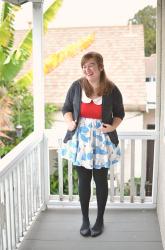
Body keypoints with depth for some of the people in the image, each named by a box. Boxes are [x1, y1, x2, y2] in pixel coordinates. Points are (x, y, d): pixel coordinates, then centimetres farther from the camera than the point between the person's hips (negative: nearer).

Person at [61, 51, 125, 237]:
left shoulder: (112, 90, -7)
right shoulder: (76, 86, -5)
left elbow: (119, 113, 5)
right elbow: (66, 108, 7)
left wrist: (113, 126, -14)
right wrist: (69, 123, -12)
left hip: (102, 141, -1)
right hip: (80, 140, 1)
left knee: (101, 180, 10)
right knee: (83, 180, 10)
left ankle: (100, 219, 29)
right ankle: (85, 220, 28)